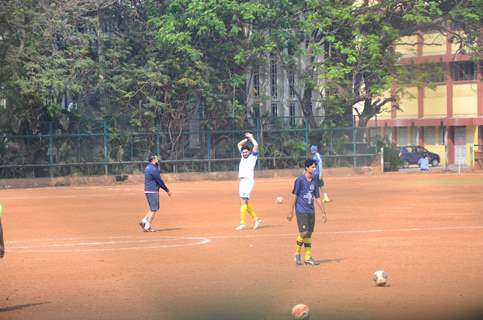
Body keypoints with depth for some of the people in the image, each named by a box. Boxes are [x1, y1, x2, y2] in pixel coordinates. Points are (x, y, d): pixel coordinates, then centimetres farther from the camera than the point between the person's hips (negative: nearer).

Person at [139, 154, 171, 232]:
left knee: (153, 208, 18)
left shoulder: (147, 168, 13)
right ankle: (147, 226, -2)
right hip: (153, 191, -9)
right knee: (154, 209, -3)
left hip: (147, 190, 9)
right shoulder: (154, 169, -18)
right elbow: (160, 181, -16)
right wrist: (167, 190, -7)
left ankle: (144, 221, 10)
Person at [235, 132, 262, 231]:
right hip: (242, 181, 8)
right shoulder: (243, 156, 19)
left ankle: (243, 223, -16)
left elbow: (256, 145, -11)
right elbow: (239, 144, 30)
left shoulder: (253, 156, 1)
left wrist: (251, 137, 3)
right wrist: (247, 139, 21)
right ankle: (256, 219, 21)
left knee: (243, 201, -14)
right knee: (245, 202, 11)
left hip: (248, 179, -8)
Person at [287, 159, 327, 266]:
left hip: (311, 211, 6)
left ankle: (307, 257, 14)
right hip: (301, 211, -6)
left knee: (309, 234, 8)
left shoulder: (314, 181, 9)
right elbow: (295, 196, -7)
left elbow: (317, 198, 14)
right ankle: (297, 254, 7)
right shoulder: (300, 180, -8)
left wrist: (323, 212, 12)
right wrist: (291, 212, -9)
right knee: (304, 233, -12)